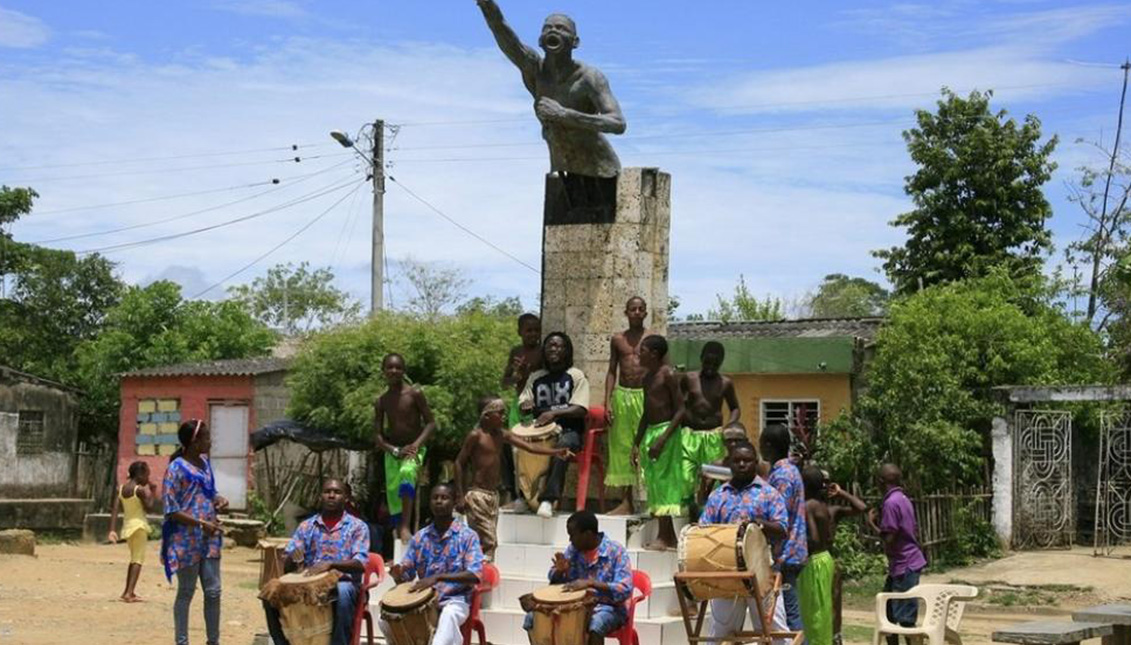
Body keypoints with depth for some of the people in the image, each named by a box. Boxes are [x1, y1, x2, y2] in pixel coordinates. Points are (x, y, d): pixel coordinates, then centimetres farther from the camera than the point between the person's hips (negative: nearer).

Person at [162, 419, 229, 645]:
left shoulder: (205, 463, 10)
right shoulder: (177, 468, -12)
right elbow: (171, 510, -15)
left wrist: (219, 500, 1)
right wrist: (202, 523, -20)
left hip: (209, 539, 6)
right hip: (186, 540, -6)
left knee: (213, 591, 7)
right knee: (186, 592, 3)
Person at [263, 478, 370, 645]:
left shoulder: (357, 527, 3)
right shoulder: (306, 526, 12)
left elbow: (361, 564, -12)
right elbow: (285, 566, 7)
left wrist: (330, 564, -29)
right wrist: (293, 557, -18)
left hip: (343, 582, -3)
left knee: (342, 592, -39)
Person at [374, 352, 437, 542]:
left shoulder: (415, 394, -6)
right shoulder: (382, 401, 4)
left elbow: (431, 423, -6)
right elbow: (377, 434, 4)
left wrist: (417, 444, -21)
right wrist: (394, 450, -14)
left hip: (414, 449, -5)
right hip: (392, 450, 5)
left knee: (407, 472, -33)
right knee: (392, 491, -3)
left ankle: (406, 527, -39)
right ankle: (399, 533, 7)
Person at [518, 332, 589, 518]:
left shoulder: (576, 376, 4)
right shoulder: (536, 378, 17)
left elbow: (581, 410, -8)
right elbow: (522, 405, 12)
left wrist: (554, 413, -24)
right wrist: (525, 406, -14)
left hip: (568, 431, -4)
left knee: (563, 446, -40)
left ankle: (548, 499, -44)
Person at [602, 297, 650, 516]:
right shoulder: (617, 339, 10)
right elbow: (612, 372, 11)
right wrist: (608, 402, 2)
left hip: (645, 395, -3)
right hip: (621, 395, 3)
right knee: (622, 448, 4)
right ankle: (626, 502, 9)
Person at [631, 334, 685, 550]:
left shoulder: (668, 375, -11)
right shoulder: (647, 378, 14)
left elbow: (680, 410, -15)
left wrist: (662, 439, -21)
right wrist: (636, 443, 20)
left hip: (666, 430, -9)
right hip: (650, 431, 9)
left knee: (662, 481, -8)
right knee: (654, 482, 9)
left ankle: (663, 537, -5)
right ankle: (669, 535, 15)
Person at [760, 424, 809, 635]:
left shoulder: (781, 475, -16)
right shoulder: (789, 469, 14)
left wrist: (776, 560, -19)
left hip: (784, 555, -10)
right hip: (792, 553, 10)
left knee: (790, 613, -7)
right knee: (791, 612, 12)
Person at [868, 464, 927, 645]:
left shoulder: (890, 503, -18)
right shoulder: (903, 499, 10)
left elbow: (889, 540, -21)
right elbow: (915, 531, 15)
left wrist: (871, 524, -8)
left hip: (904, 566, -10)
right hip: (905, 564, 10)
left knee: (905, 619, -6)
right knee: (889, 612, 17)